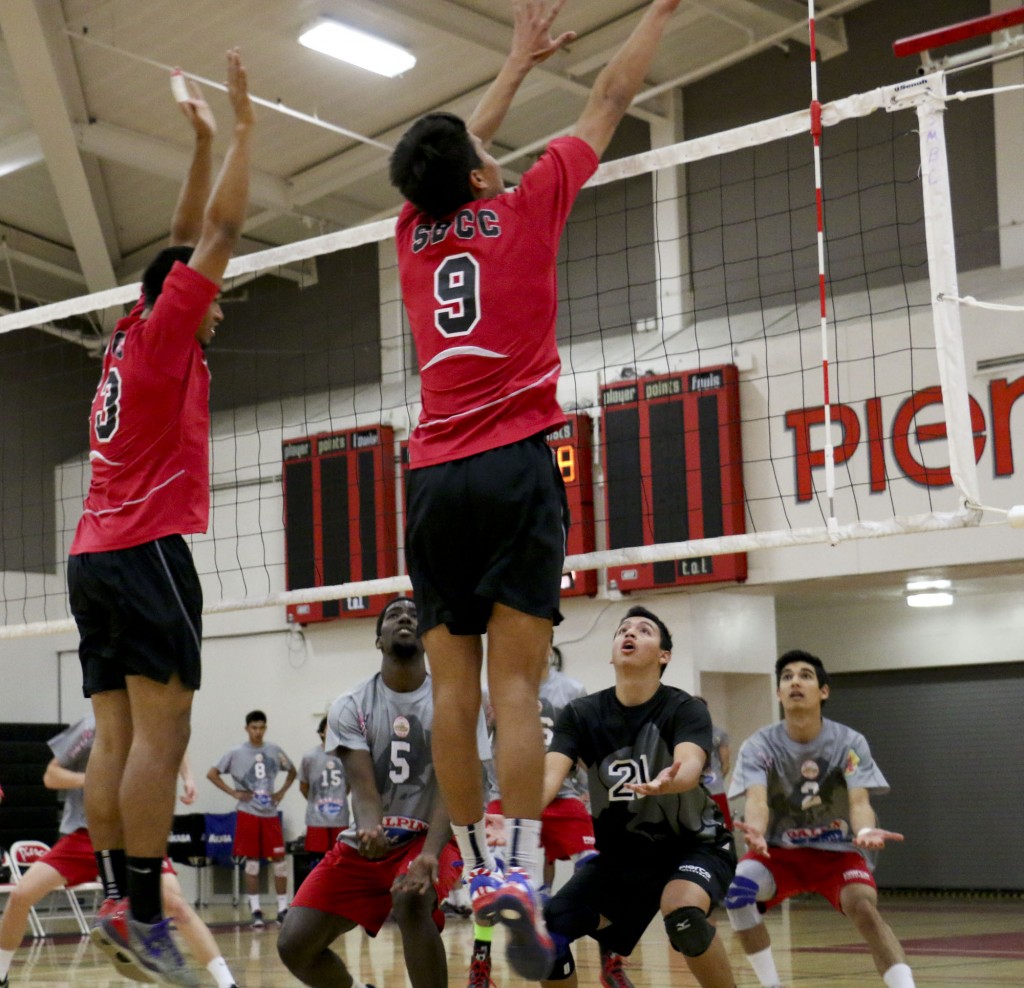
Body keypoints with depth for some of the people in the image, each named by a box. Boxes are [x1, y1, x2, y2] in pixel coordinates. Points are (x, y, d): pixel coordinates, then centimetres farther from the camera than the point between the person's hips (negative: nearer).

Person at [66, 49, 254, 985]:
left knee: (117, 738, 2)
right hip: (148, 550, -9)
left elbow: (191, 240, 29)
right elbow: (222, 231, -3)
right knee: (161, 731, -13)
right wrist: (242, 121, 4)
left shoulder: (134, 342, 20)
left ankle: (115, 903, -2)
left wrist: (204, 143, 31)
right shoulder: (161, 332, -1)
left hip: (94, 556, 9)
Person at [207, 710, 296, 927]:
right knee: (252, 861, -1)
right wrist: (234, 793, -7)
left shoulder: (274, 751, 6)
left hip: (271, 813, 2)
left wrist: (282, 792, 5)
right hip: (248, 813, -2)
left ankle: (283, 908, 9)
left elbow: (292, 771, 20)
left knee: (279, 860, 0)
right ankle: (255, 911, 4)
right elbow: (212, 774, -1)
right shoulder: (236, 753, -2)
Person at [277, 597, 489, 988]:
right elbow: (363, 788, -13)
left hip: (429, 839, -3)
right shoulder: (350, 707, -3)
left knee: (412, 900, -37)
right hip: (367, 844, 3)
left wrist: (429, 854, -33)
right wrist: (369, 830, -37)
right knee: (294, 945, -9)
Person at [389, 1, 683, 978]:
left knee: (454, 686, 2)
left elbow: (461, 147, 33)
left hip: (434, 478, 4)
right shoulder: (522, 210, 4)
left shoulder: (414, 231, 14)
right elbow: (608, 103, 13)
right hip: (515, 465, -4)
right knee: (514, 684, -11)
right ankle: (521, 875, -18)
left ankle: (476, 868, 4)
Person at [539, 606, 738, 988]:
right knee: (547, 933, -12)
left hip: (695, 845, -4)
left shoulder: (684, 710, -16)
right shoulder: (582, 714, -8)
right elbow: (550, 775, -22)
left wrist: (668, 781, -61)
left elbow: (690, 765, -36)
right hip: (620, 855, 4)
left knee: (683, 913, -34)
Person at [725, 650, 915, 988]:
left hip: (837, 850, -1)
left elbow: (859, 800, -26)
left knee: (863, 907, -30)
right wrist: (756, 832, -55)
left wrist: (864, 831, -52)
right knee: (736, 889, -27)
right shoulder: (759, 745, -15)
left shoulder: (849, 743, -14)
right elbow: (757, 798, -30)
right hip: (780, 850, 1)